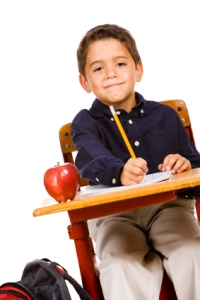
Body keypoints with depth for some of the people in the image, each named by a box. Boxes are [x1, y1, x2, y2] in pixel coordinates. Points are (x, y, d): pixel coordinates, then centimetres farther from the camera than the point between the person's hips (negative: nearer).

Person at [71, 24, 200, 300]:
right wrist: (120, 173, -45)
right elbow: (94, 159, -20)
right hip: (113, 213, -1)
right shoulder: (85, 122, 4)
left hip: (167, 205, 2)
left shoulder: (165, 116, 13)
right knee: (122, 265, -29)